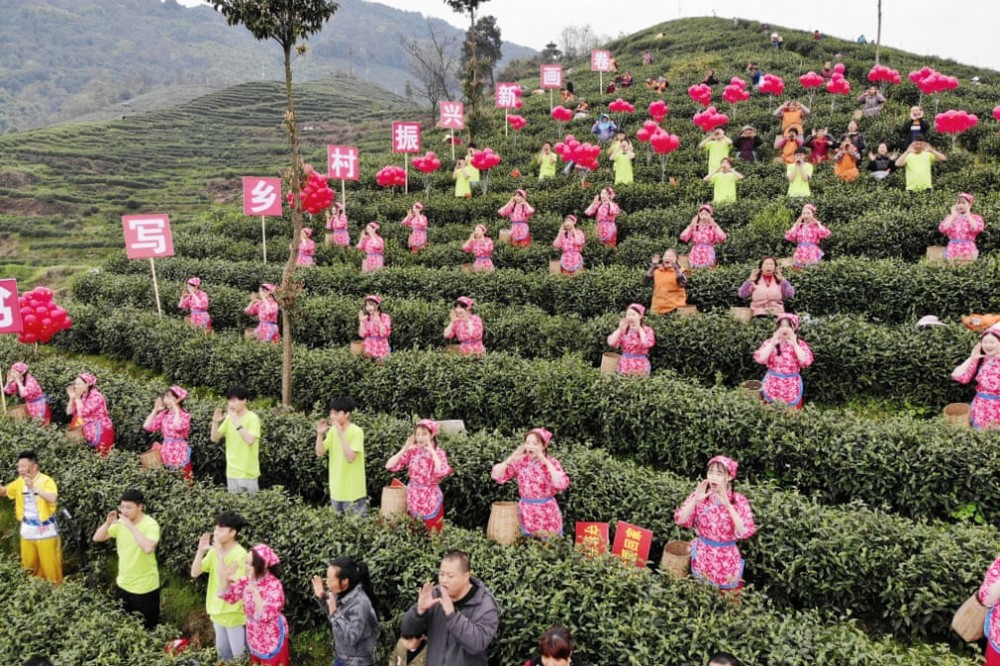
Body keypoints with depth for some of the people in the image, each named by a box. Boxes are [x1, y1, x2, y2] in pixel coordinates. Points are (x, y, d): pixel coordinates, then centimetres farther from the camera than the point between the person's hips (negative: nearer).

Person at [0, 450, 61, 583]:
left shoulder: (46, 481, -17)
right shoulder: (19, 482, 3)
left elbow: (52, 499, -34)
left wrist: (34, 487, -40)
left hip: (46, 532, -6)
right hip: (27, 533, 6)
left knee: (50, 566, 3)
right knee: (28, 567, 18)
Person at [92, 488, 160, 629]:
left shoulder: (150, 525, -22)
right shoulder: (120, 522, -1)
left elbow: (148, 548, -38)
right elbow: (97, 538, 2)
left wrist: (131, 527, -36)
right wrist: (108, 523, -17)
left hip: (145, 587, -6)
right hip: (123, 584, 7)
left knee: (147, 628, 7)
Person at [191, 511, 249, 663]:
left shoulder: (240, 555, -23)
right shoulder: (214, 550, -1)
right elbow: (195, 573, -1)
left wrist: (220, 555, -31)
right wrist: (201, 550, -15)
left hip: (233, 613, -7)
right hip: (217, 611, 7)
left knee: (239, 655, 8)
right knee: (222, 653, 23)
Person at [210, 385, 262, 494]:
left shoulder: (252, 418, -13)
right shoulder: (229, 418, 6)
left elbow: (250, 440, -26)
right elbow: (214, 438, 6)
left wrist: (236, 422, -28)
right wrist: (215, 422, -11)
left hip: (248, 472, -6)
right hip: (232, 471, 6)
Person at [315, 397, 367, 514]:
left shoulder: (356, 431, -15)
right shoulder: (332, 430, 5)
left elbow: (350, 457, -24)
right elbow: (320, 453, 4)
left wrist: (341, 434, -26)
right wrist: (320, 434, -10)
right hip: (336, 489, 7)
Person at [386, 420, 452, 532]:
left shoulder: (439, 452, -8)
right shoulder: (412, 451, -2)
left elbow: (443, 472, -28)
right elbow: (389, 466, -9)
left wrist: (432, 451, -23)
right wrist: (405, 449, -15)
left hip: (431, 498, -3)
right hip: (413, 496, 3)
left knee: (431, 531, 6)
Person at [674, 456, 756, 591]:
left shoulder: (739, 501, -13)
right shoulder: (699, 495, -8)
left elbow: (746, 532, -24)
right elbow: (680, 521, -15)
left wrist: (728, 505, -32)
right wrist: (695, 500, -28)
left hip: (727, 559, -2)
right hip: (702, 556, 2)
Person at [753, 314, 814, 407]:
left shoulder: (800, 344, 0)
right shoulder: (770, 342, 0)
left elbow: (807, 362, -16)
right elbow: (759, 359, -14)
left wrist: (794, 344, -21)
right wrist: (772, 344, -21)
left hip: (792, 387, 0)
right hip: (772, 386, 1)